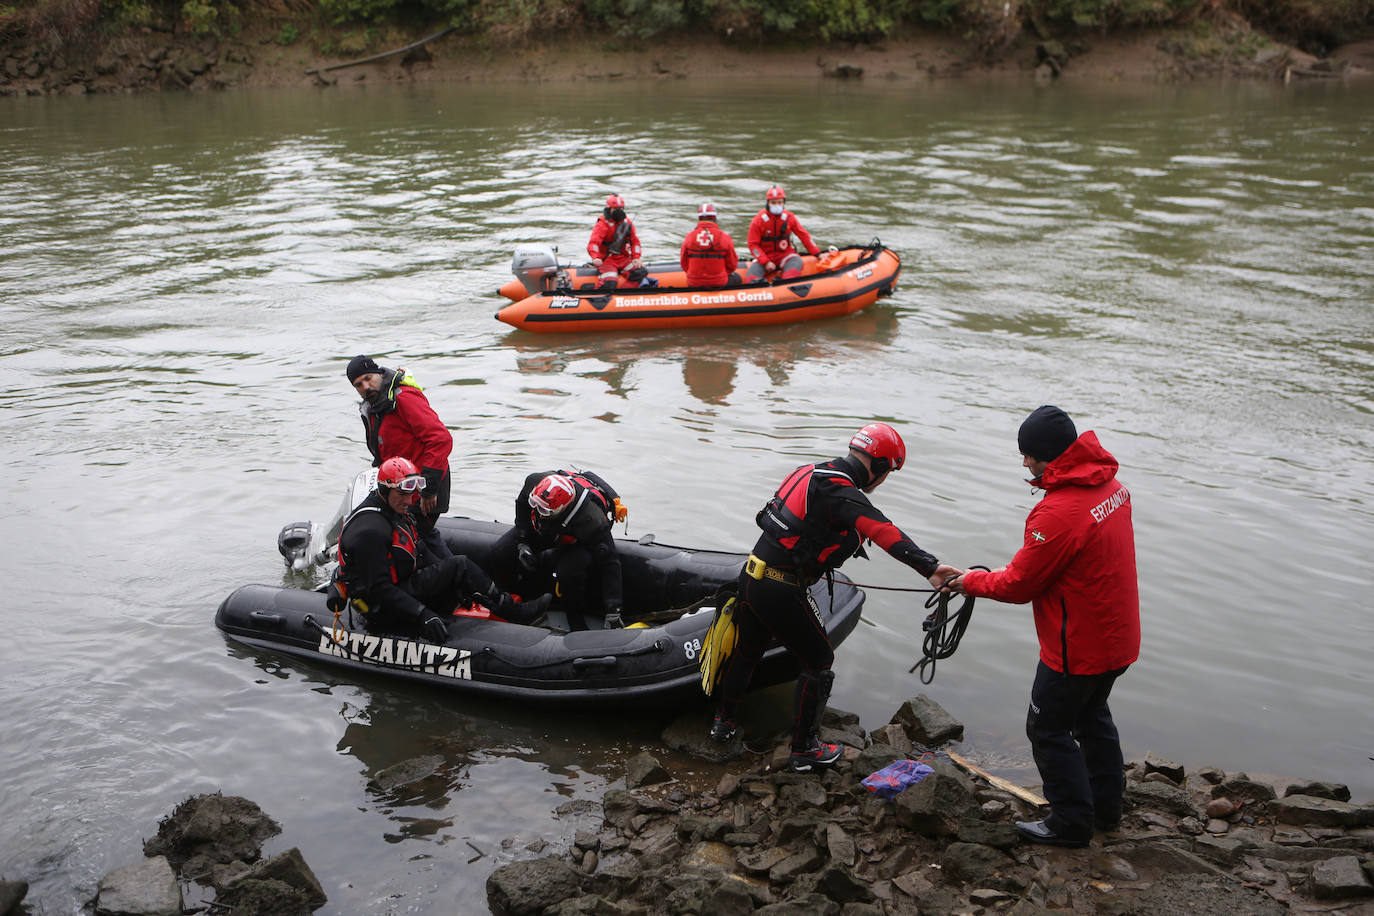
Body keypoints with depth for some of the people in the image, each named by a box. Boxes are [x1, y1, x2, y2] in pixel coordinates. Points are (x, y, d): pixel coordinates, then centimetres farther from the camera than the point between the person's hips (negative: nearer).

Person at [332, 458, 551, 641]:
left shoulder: (399, 515, 12)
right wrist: (421, 614, -30)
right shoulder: (369, 530, -21)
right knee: (460, 566, -16)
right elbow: (378, 588, -26)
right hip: (381, 610, -10)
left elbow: (422, 556, 18)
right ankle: (515, 612, -9)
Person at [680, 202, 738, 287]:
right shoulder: (724, 237, -10)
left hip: (694, 284, 2)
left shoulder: (689, 237, -6)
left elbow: (684, 265, 3)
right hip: (719, 283, -2)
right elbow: (732, 265, -1)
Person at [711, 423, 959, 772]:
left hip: (751, 577, 9)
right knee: (819, 664, 9)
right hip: (783, 593, -9)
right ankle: (803, 750, 19)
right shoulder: (842, 493, -20)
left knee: (747, 651, 29)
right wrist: (929, 567, -47)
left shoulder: (810, 472, 9)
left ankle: (723, 721, 47)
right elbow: (882, 531, -36)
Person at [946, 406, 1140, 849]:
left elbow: (1018, 586, -21)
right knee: (1092, 715, 26)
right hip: (1118, 637, 9)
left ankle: (1071, 821, 19)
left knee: (1048, 728, 8)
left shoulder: (1058, 512, -30)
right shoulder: (1111, 485, -1)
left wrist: (972, 581, -2)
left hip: (1078, 648, -9)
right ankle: (1106, 803, 40)